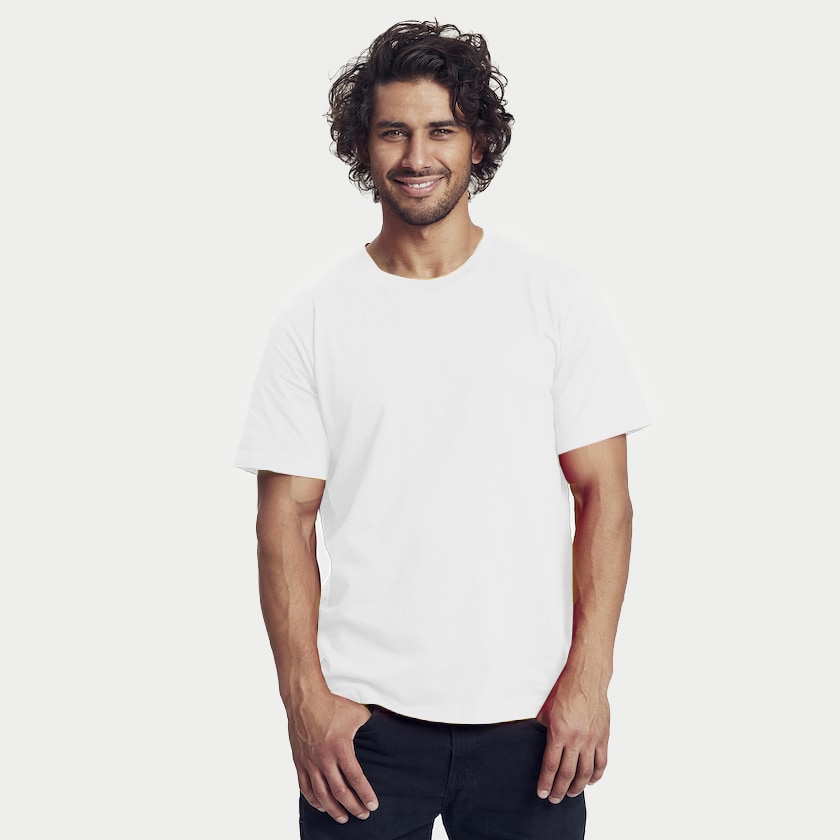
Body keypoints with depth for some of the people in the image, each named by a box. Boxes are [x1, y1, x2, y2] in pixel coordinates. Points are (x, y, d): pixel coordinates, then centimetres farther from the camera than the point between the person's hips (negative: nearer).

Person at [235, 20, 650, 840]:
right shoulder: (314, 319, 2)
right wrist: (303, 696, -7)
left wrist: (588, 677, -7)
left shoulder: (554, 298, 1)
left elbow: (603, 495, 0)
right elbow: (287, 516, 1)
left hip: (526, 712, 0)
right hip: (363, 713, 0)